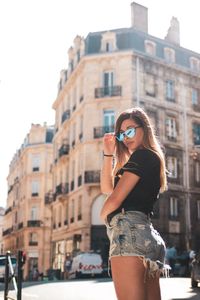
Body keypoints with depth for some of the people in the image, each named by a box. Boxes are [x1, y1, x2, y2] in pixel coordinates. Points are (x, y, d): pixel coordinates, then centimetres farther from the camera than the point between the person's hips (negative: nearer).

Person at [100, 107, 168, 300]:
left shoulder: (142, 155, -2)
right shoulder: (153, 159, 28)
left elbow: (115, 198, -9)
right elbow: (107, 188, 27)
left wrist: (104, 216, 12)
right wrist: (109, 154, 18)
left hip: (129, 231, -10)